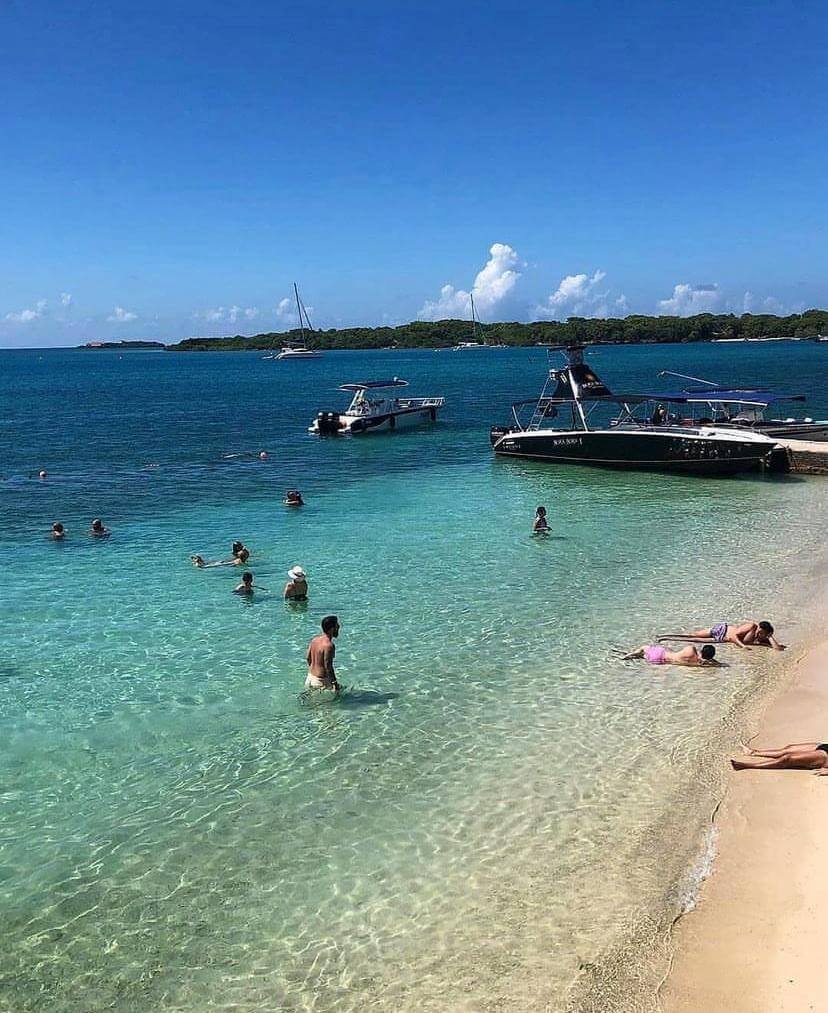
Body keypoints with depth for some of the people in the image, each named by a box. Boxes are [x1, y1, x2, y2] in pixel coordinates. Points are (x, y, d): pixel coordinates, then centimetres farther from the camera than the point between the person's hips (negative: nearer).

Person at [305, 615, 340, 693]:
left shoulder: (314, 640, 3)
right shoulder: (329, 645, -22)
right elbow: (328, 667, -23)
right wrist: (335, 683, -16)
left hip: (310, 677, 9)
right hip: (321, 681, -8)